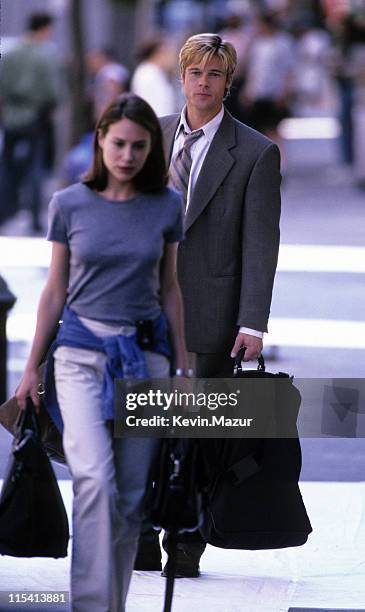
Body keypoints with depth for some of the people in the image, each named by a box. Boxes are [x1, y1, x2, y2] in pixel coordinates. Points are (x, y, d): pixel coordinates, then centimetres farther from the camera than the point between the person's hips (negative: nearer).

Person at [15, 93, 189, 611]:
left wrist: (183, 364, 13)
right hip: (81, 352, -2)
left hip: (146, 352, 2)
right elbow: (55, 290, 7)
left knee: (132, 492, 2)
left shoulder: (167, 206, 2)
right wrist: (32, 367, 8)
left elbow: (169, 289, 11)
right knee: (95, 479, -18)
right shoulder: (69, 205, -1)